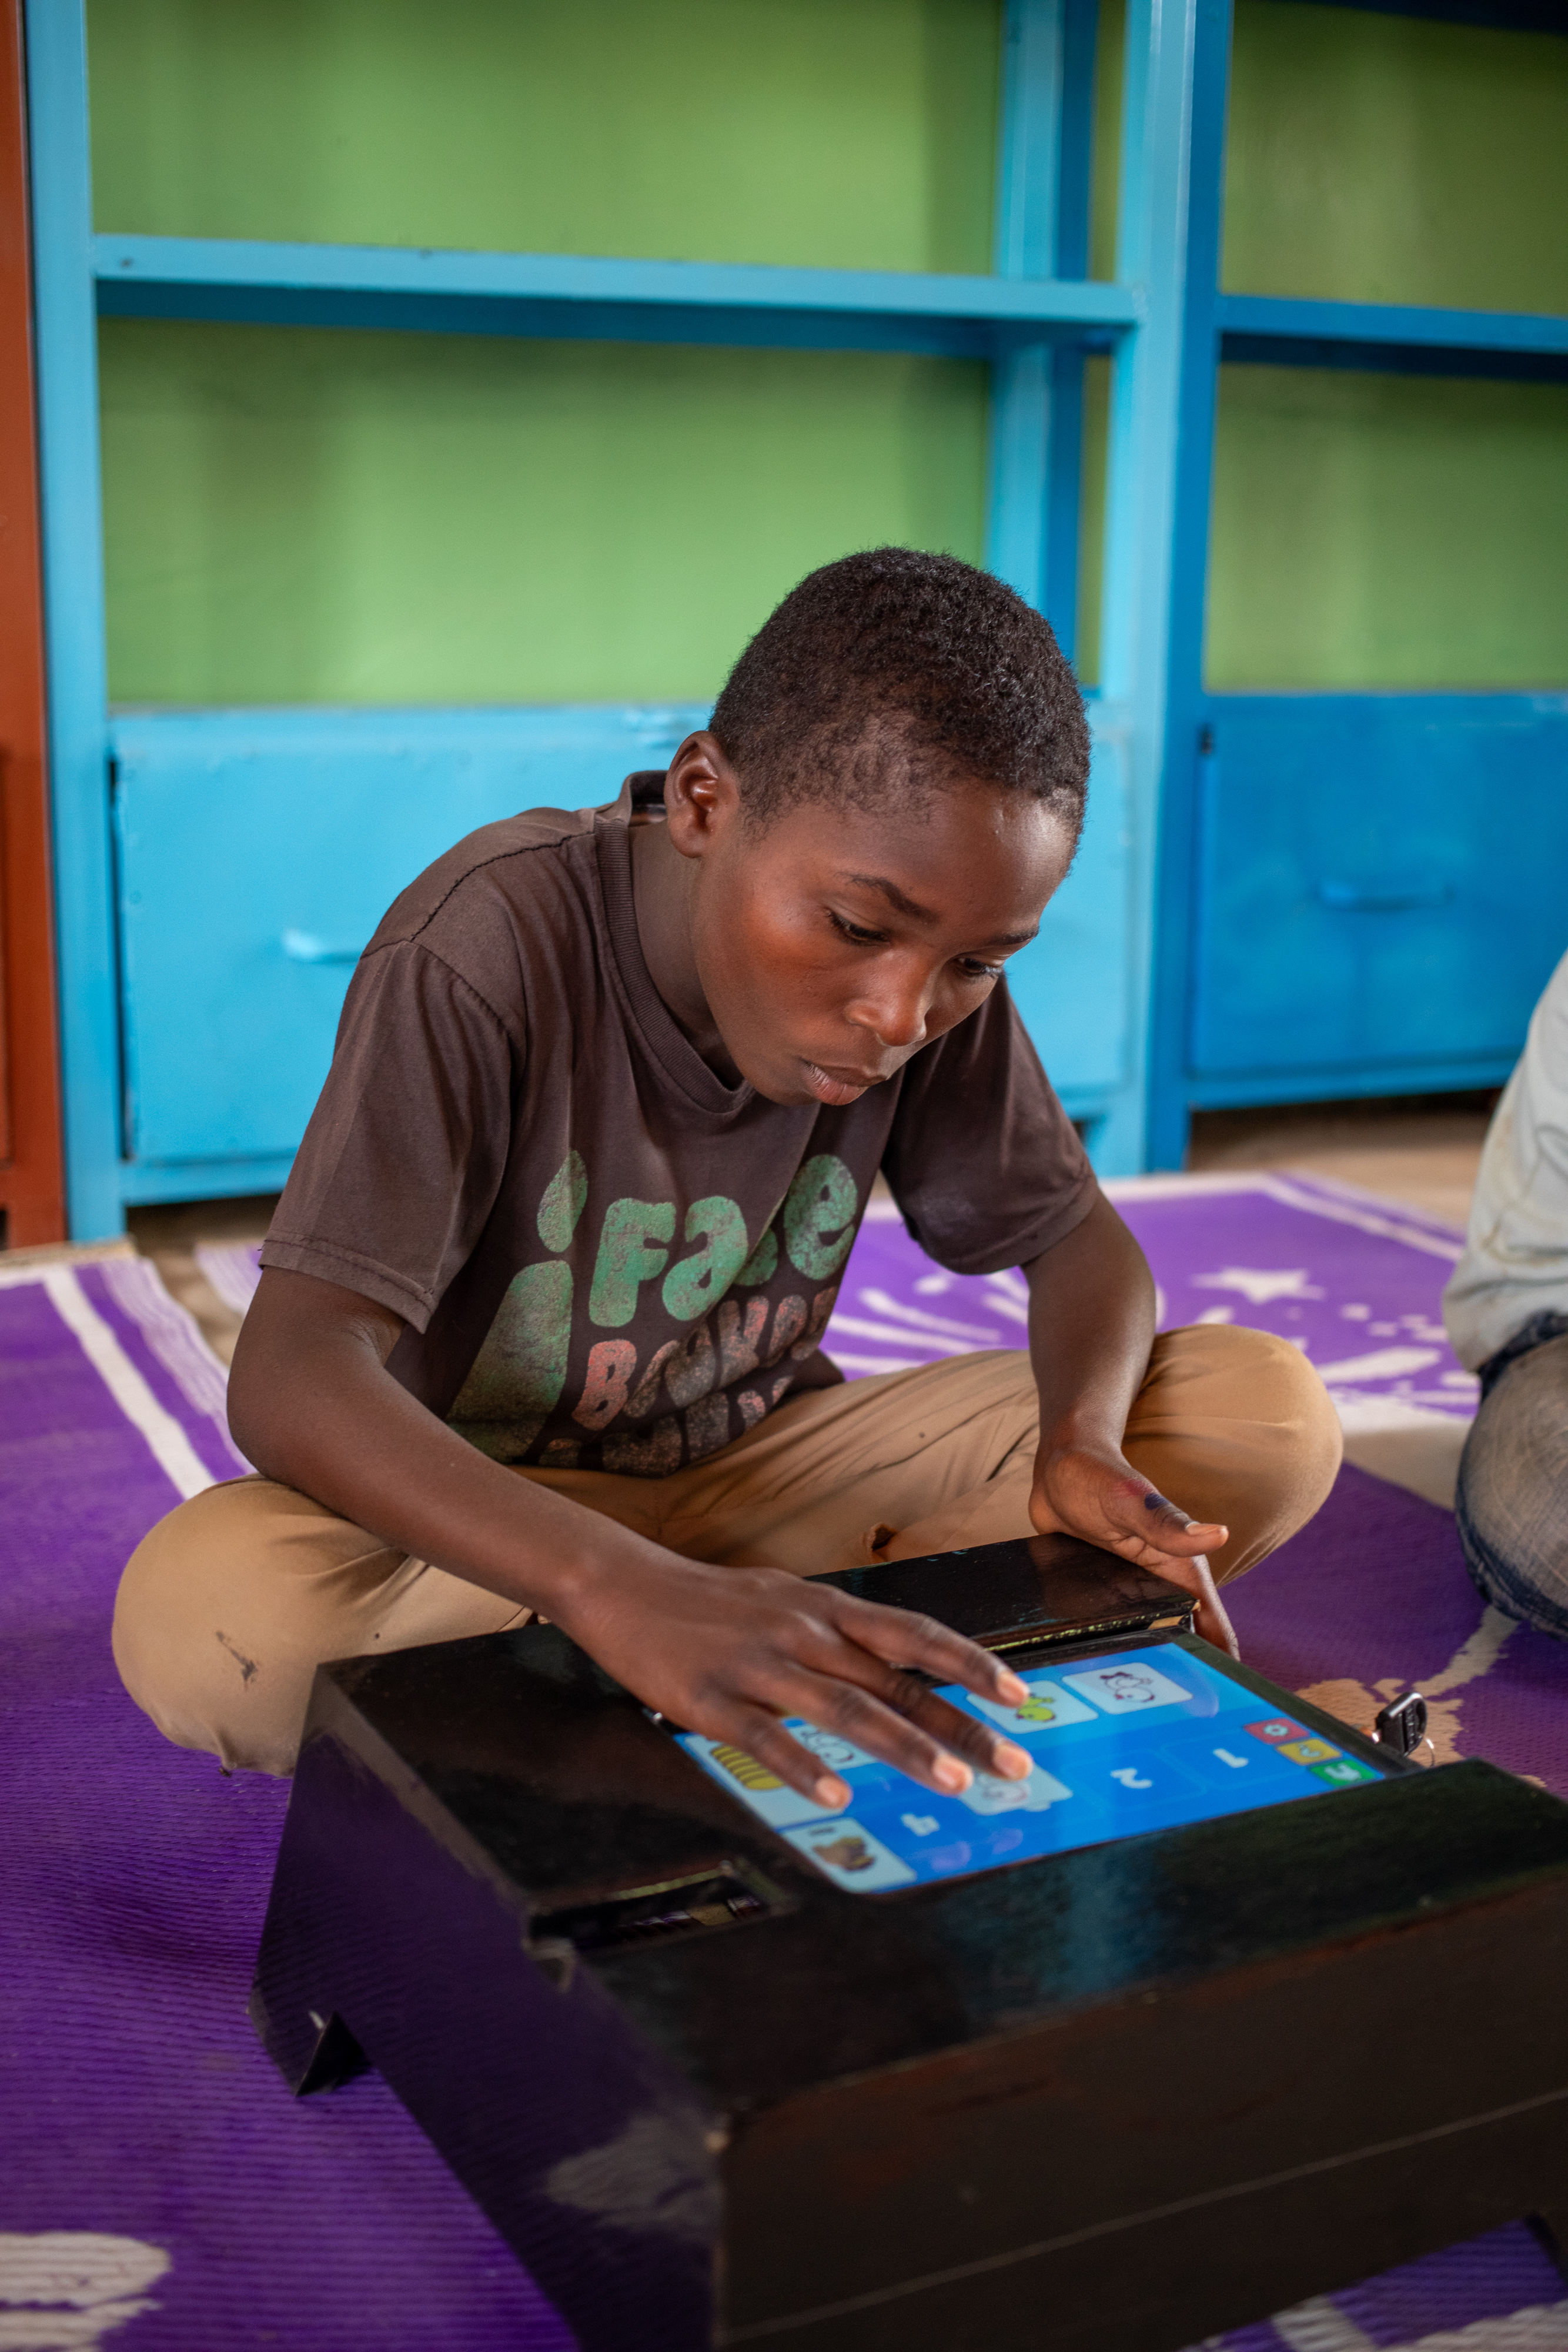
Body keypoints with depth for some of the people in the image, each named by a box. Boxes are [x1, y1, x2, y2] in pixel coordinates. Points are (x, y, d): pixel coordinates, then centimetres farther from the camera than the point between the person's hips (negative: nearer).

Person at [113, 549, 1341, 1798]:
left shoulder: (939, 984, -13)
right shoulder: (491, 948, -28)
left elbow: (1077, 1236, 0)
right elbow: (292, 1376, -36)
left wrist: (1084, 1439, -25)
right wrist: (619, 1590, -54)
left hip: (762, 1467, 3)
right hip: (498, 1513, -3)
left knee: (1274, 1419, -12)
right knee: (200, 1615, -38)